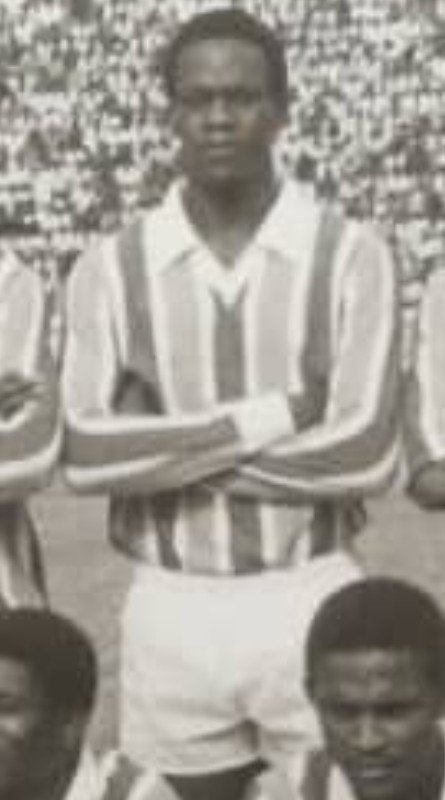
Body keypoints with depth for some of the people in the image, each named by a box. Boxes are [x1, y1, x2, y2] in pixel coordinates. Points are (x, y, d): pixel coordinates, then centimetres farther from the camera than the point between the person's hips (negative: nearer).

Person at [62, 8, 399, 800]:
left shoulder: (351, 256, -4)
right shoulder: (111, 267, 0)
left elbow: (364, 454, -15)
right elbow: (86, 456, -12)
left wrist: (167, 445, -12)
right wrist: (266, 419, -17)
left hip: (310, 601, -1)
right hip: (169, 611, 1)